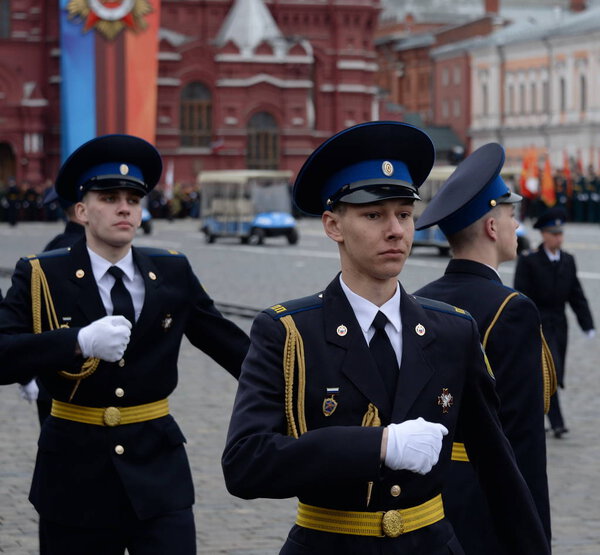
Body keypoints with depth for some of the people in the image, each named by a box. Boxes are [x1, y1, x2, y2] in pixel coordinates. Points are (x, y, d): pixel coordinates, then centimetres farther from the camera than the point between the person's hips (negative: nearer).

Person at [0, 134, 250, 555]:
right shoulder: (42, 277, -4)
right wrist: (80, 341, -30)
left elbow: (232, 345, 13)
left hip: (158, 473, 1)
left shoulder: (173, 274, 6)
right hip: (76, 474, -1)